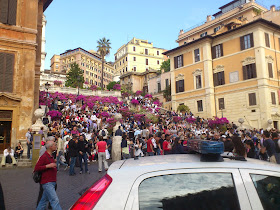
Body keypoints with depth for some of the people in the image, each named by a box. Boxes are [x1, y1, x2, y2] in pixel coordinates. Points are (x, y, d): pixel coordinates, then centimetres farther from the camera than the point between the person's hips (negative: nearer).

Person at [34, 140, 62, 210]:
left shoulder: (51, 156, 16)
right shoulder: (44, 156, -14)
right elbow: (36, 168, -19)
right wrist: (48, 166, -24)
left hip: (52, 182, 9)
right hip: (47, 183, -9)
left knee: (44, 200, 17)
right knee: (55, 200, -12)